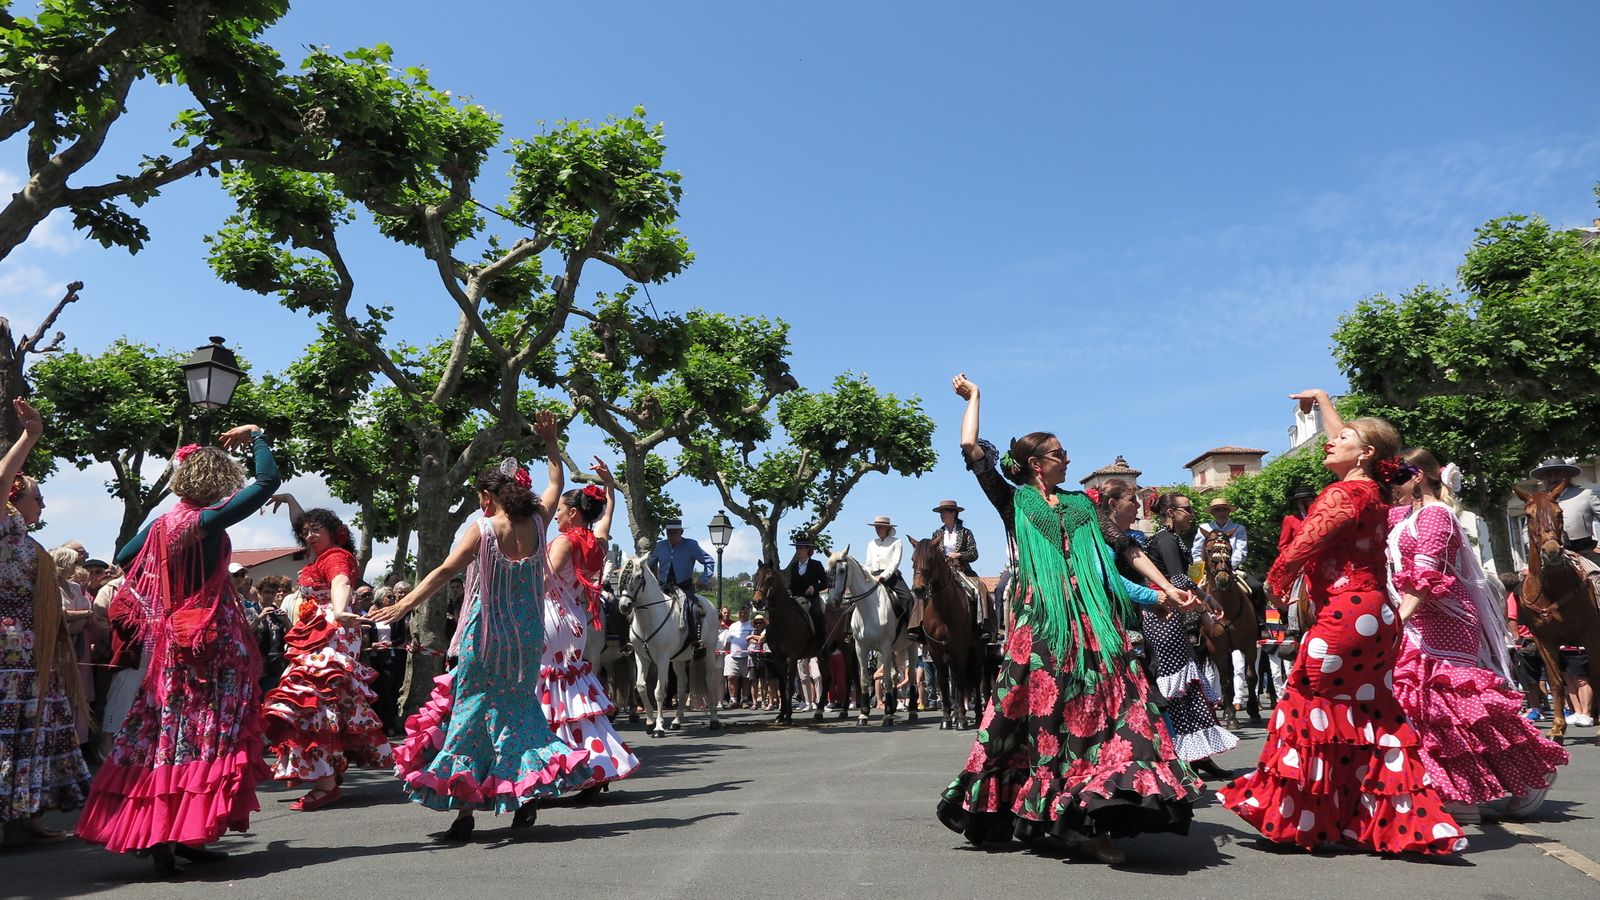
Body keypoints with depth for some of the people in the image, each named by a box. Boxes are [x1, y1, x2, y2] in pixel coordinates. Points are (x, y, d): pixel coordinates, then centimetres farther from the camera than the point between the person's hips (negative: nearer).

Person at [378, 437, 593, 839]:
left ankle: (464, 809, 4)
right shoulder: (537, 523, 1)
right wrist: (551, 440, 22)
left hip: (485, 636, -4)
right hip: (527, 637, 4)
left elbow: (446, 570, -20)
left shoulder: (483, 530, -11)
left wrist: (404, 605, -24)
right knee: (518, 705, 18)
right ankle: (529, 792, 12)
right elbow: (556, 483, 18)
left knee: (471, 710, 5)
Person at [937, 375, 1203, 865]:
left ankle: (1087, 819, -9)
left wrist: (1166, 589, 12)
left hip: (1091, 616, 3)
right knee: (1043, 708, -5)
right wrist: (973, 396, 10)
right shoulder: (1014, 500, 9)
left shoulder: (1080, 503, 20)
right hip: (1040, 618, -3)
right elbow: (972, 449, -1)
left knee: (1102, 702, -8)